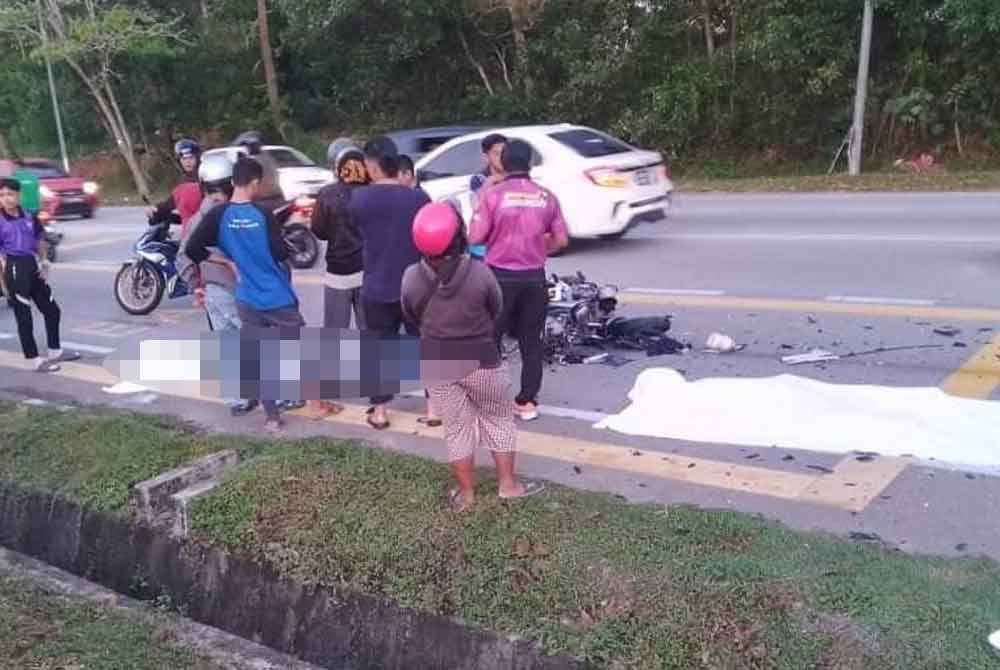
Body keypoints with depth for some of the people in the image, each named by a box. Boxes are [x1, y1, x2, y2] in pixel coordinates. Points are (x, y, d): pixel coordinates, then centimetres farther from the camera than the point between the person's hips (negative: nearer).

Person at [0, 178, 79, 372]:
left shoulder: (30, 217, 7)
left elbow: (40, 240, 21)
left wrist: (42, 262, 9)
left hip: (33, 266, 6)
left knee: (52, 310, 14)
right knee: (23, 317, 0)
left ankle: (55, 351, 31)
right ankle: (35, 360, 6)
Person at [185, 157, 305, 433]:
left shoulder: (218, 215, -4)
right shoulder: (263, 213, -12)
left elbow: (192, 249, -8)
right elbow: (281, 253, -11)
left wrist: (228, 261, 1)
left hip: (247, 299, 3)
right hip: (278, 296, -3)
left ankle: (272, 417, 12)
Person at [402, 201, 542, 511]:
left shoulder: (411, 277, -14)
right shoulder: (480, 273, -20)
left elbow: (412, 317, 3)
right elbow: (496, 311, -3)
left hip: (437, 362, 2)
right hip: (481, 360, -2)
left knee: (457, 427, 15)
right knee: (498, 419, 19)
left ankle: (466, 493, 26)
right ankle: (508, 483, 27)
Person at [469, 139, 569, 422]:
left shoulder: (493, 194, -9)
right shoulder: (546, 197, 1)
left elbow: (475, 237, -11)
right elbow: (561, 240, 3)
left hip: (500, 276, -2)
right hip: (534, 277, 3)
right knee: (531, 341, 11)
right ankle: (527, 402, 14)